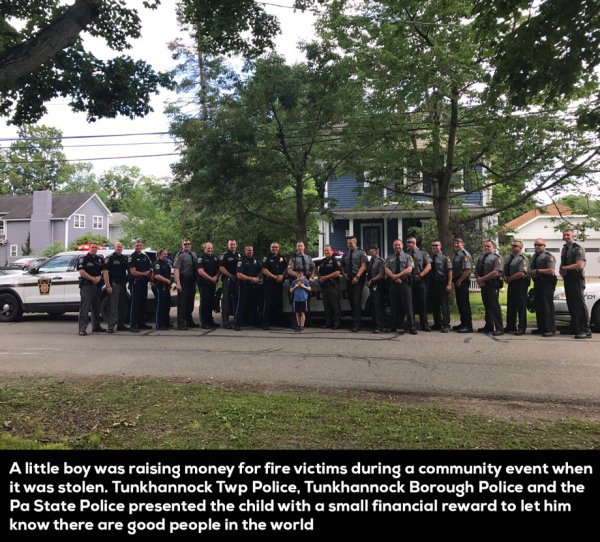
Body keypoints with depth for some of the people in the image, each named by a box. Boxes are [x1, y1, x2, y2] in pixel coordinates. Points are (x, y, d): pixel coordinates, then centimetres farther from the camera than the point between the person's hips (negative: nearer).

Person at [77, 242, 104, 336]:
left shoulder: (100, 259, 15)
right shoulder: (83, 259, -2)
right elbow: (81, 272, -12)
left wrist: (99, 277, -4)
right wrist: (93, 279, -14)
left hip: (97, 286, 6)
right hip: (87, 285, -6)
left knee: (96, 307, 14)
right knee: (85, 307, -10)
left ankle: (96, 326, 24)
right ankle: (82, 329, -11)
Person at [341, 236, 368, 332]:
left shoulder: (361, 253, 0)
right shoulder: (345, 254, 15)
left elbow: (363, 266, -8)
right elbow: (342, 266, 20)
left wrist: (357, 277, -17)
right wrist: (344, 273, 0)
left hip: (358, 279, -5)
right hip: (348, 279, 5)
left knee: (356, 300, -11)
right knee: (350, 300, 7)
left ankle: (356, 323, -9)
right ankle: (356, 319, 19)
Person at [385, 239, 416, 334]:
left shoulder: (407, 256, 6)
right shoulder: (389, 258, 14)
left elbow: (409, 269, -7)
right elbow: (386, 269, 3)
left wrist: (398, 275, -14)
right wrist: (394, 277, -13)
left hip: (405, 283, -3)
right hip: (393, 284, 3)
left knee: (408, 306, -5)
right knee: (394, 306, 7)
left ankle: (411, 327, -1)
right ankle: (394, 327, 15)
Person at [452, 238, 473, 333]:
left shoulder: (464, 254, -12)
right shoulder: (456, 254, 17)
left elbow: (467, 269, -21)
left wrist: (460, 280, -18)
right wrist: (454, 279, 11)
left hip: (462, 282, -9)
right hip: (457, 282, 9)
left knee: (464, 303, -7)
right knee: (459, 303, 14)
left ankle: (468, 326, -3)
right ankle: (463, 323, 23)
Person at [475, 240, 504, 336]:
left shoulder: (496, 257, -8)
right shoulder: (481, 257, 15)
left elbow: (496, 272, -19)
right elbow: (476, 270, 18)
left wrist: (482, 278, -15)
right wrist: (479, 279, -2)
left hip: (492, 285, -7)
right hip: (483, 284, 7)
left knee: (494, 306, -7)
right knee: (487, 306, 14)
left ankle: (499, 329, -2)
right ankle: (489, 327, 24)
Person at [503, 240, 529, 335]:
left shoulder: (522, 258, -12)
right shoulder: (509, 258, 15)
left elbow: (521, 273, -22)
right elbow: (505, 271, 19)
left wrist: (510, 278, -13)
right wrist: (505, 278, -1)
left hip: (520, 284, -9)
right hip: (511, 284, 9)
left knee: (521, 307, -4)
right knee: (510, 306, 14)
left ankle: (522, 328, 1)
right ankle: (510, 326, 24)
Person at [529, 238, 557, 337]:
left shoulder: (548, 257, -9)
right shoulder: (534, 256, 17)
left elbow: (551, 271, -19)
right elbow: (530, 269, 21)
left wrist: (538, 271, -11)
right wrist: (532, 273, -2)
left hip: (547, 284, -9)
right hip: (537, 283, 9)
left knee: (547, 306, -9)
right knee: (538, 306, 12)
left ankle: (550, 330, -6)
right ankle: (541, 328, 22)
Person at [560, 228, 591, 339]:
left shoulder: (578, 248, -8)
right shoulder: (564, 249, 16)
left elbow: (580, 265, -18)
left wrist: (565, 268, -9)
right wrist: (561, 270, 1)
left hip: (576, 280, -8)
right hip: (567, 280, 8)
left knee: (580, 305, -9)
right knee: (571, 305, 9)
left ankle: (586, 331, -6)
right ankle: (576, 329, 16)